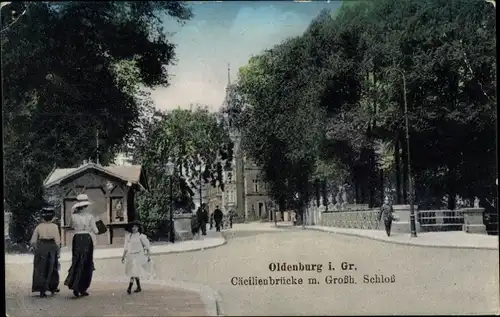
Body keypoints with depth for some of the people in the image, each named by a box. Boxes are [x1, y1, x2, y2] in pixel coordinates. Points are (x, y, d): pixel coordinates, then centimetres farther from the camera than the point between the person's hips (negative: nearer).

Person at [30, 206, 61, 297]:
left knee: (41, 269, 8)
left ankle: (42, 290, 3)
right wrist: (58, 249, 3)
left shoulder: (38, 227, 0)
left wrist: (34, 247, 16)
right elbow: (57, 240, -8)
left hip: (41, 248, 1)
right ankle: (52, 288, 24)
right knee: (52, 269, 15)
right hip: (51, 248, -1)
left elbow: (33, 241, 1)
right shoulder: (54, 226, -6)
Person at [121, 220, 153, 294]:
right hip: (130, 255, 6)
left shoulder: (141, 236, -6)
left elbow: (147, 246, -3)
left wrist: (149, 255, -4)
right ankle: (139, 287, 21)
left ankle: (129, 288, -18)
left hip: (138, 255, -6)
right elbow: (126, 247, 18)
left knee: (134, 271, -15)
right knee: (136, 272, 11)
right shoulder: (128, 236, 9)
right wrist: (123, 256, 17)